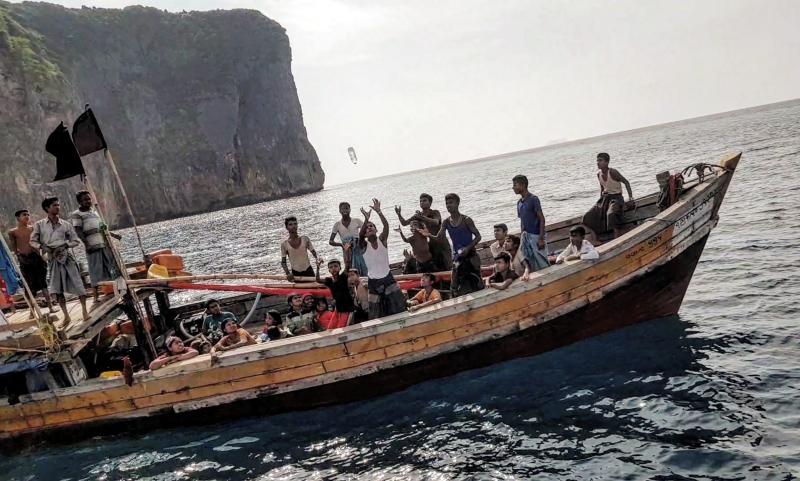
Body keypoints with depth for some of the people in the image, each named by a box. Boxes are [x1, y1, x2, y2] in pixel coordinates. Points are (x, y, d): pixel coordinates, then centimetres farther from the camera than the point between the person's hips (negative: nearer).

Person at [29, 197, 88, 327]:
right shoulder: (39, 225, 1)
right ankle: (66, 316, 12)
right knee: (57, 289, 4)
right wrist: (42, 246, -13)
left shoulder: (66, 224, 0)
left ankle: (84, 310, 8)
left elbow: (76, 241, 4)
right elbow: (32, 241, 6)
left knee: (78, 284, -5)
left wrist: (65, 246, -14)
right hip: (53, 259, 1)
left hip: (67, 257, -1)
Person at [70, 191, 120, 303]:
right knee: (96, 270, -4)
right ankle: (96, 295, 3)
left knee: (113, 264, 9)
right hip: (92, 246, -6)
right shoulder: (76, 215, -2)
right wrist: (86, 244, -25)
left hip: (105, 243, 7)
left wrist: (114, 235, 27)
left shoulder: (94, 212, 19)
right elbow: (79, 231, -12)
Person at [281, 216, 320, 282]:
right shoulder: (284, 244, -6)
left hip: (308, 271, 1)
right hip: (295, 273, -1)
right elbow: (283, 261, -3)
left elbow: (313, 252, 0)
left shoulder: (305, 239, -3)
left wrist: (317, 260, -21)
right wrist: (288, 273, -18)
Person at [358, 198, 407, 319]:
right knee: (375, 314, 4)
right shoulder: (364, 245, -6)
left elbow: (386, 225, -21)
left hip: (387, 277, 1)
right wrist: (366, 219, -41)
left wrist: (379, 211, -36)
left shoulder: (382, 240, -4)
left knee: (400, 306, -4)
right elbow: (360, 235, -28)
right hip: (373, 281, -1)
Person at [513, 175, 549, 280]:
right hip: (526, 236, 7)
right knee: (530, 262, 5)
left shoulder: (533, 199, -11)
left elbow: (541, 219, -13)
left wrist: (541, 238, -18)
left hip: (536, 236, -7)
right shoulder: (519, 202, 10)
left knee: (542, 263, -2)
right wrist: (520, 238, 13)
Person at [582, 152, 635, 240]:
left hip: (616, 198, -7)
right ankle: (595, 244, -8)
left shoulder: (612, 172, -16)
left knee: (611, 214, -38)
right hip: (605, 198, 7)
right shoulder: (599, 174, 4)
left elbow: (626, 182, -10)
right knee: (588, 217, -9)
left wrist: (630, 198, -16)